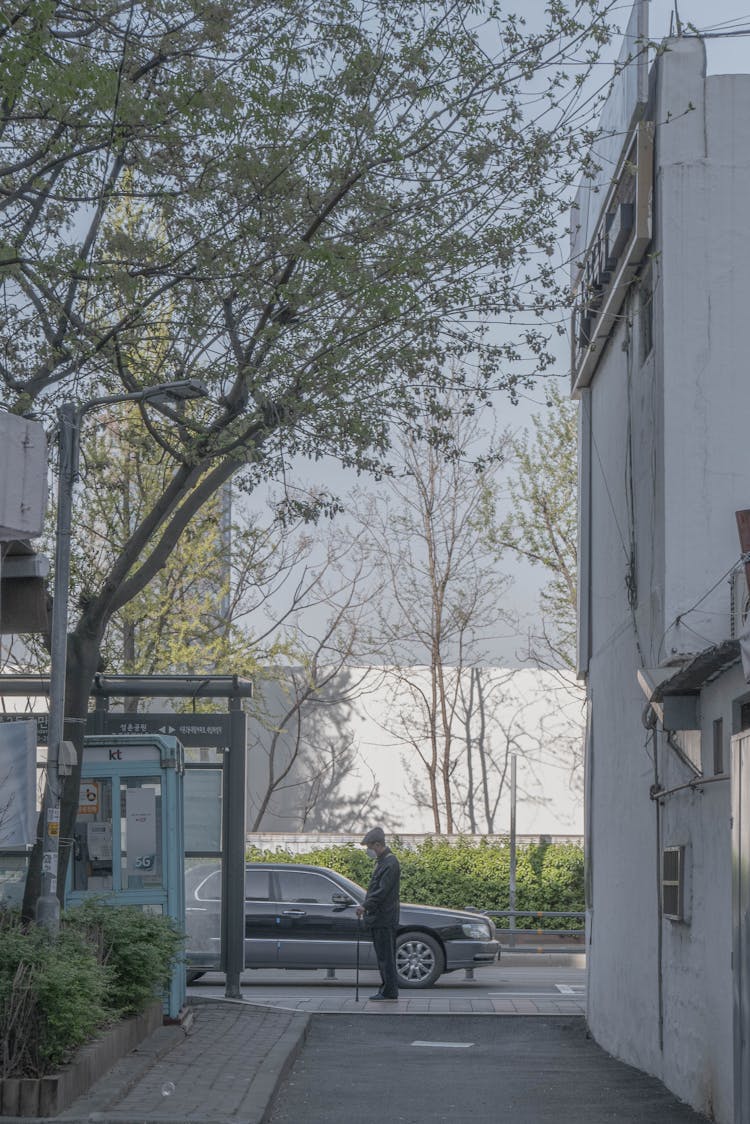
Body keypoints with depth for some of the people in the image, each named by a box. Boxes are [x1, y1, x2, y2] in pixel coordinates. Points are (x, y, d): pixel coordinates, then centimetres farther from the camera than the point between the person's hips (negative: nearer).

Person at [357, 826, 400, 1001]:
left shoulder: (390, 863, -14)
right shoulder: (381, 861, 17)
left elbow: (382, 891, -21)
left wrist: (365, 906, -23)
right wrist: (367, 908, 17)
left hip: (384, 919, -10)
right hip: (379, 918, 10)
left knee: (386, 956, -7)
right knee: (383, 955, 12)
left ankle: (390, 991, -5)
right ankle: (386, 989, 17)